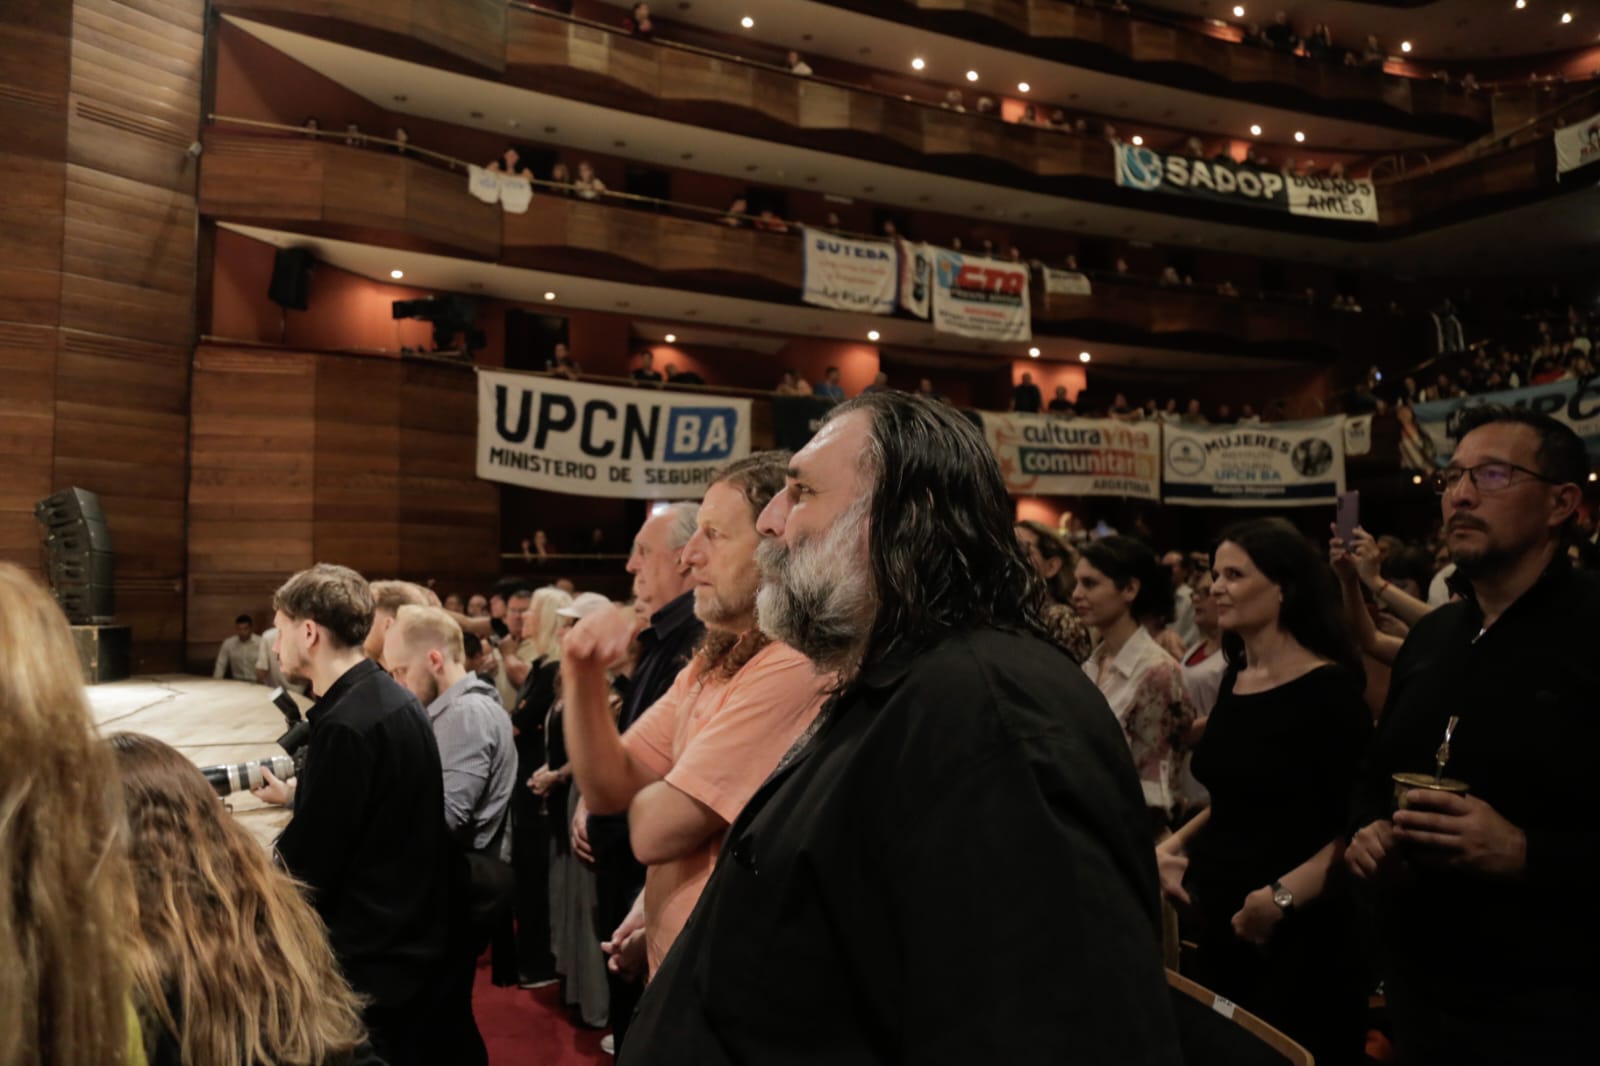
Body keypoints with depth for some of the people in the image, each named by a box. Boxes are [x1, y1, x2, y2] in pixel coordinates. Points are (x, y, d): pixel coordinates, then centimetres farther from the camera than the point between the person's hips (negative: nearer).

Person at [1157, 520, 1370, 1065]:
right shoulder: (1234, 678, 6)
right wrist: (1171, 846, 7)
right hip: (1220, 920, 7)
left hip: (1298, 934, -7)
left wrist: (1283, 895, -26)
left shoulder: (1329, 687, -15)